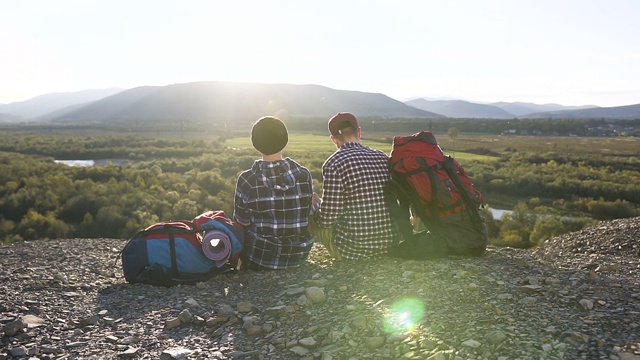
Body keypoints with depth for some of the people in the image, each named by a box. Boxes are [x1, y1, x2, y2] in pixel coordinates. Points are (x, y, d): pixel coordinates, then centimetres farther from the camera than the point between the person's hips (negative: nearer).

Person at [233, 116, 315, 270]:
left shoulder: (246, 180, -17)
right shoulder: (304, 175, -10)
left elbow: (241, 224, -6)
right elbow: (307, 216, 1)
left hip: (259, 259, -3)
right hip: (298, 256, 3)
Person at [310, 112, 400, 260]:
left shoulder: (333, 163, -15)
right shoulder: (384, 158, 2)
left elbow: (327, 219, -15)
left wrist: (315, 204, 9)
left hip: (353, 249, -6)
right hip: (390, 244, 7)